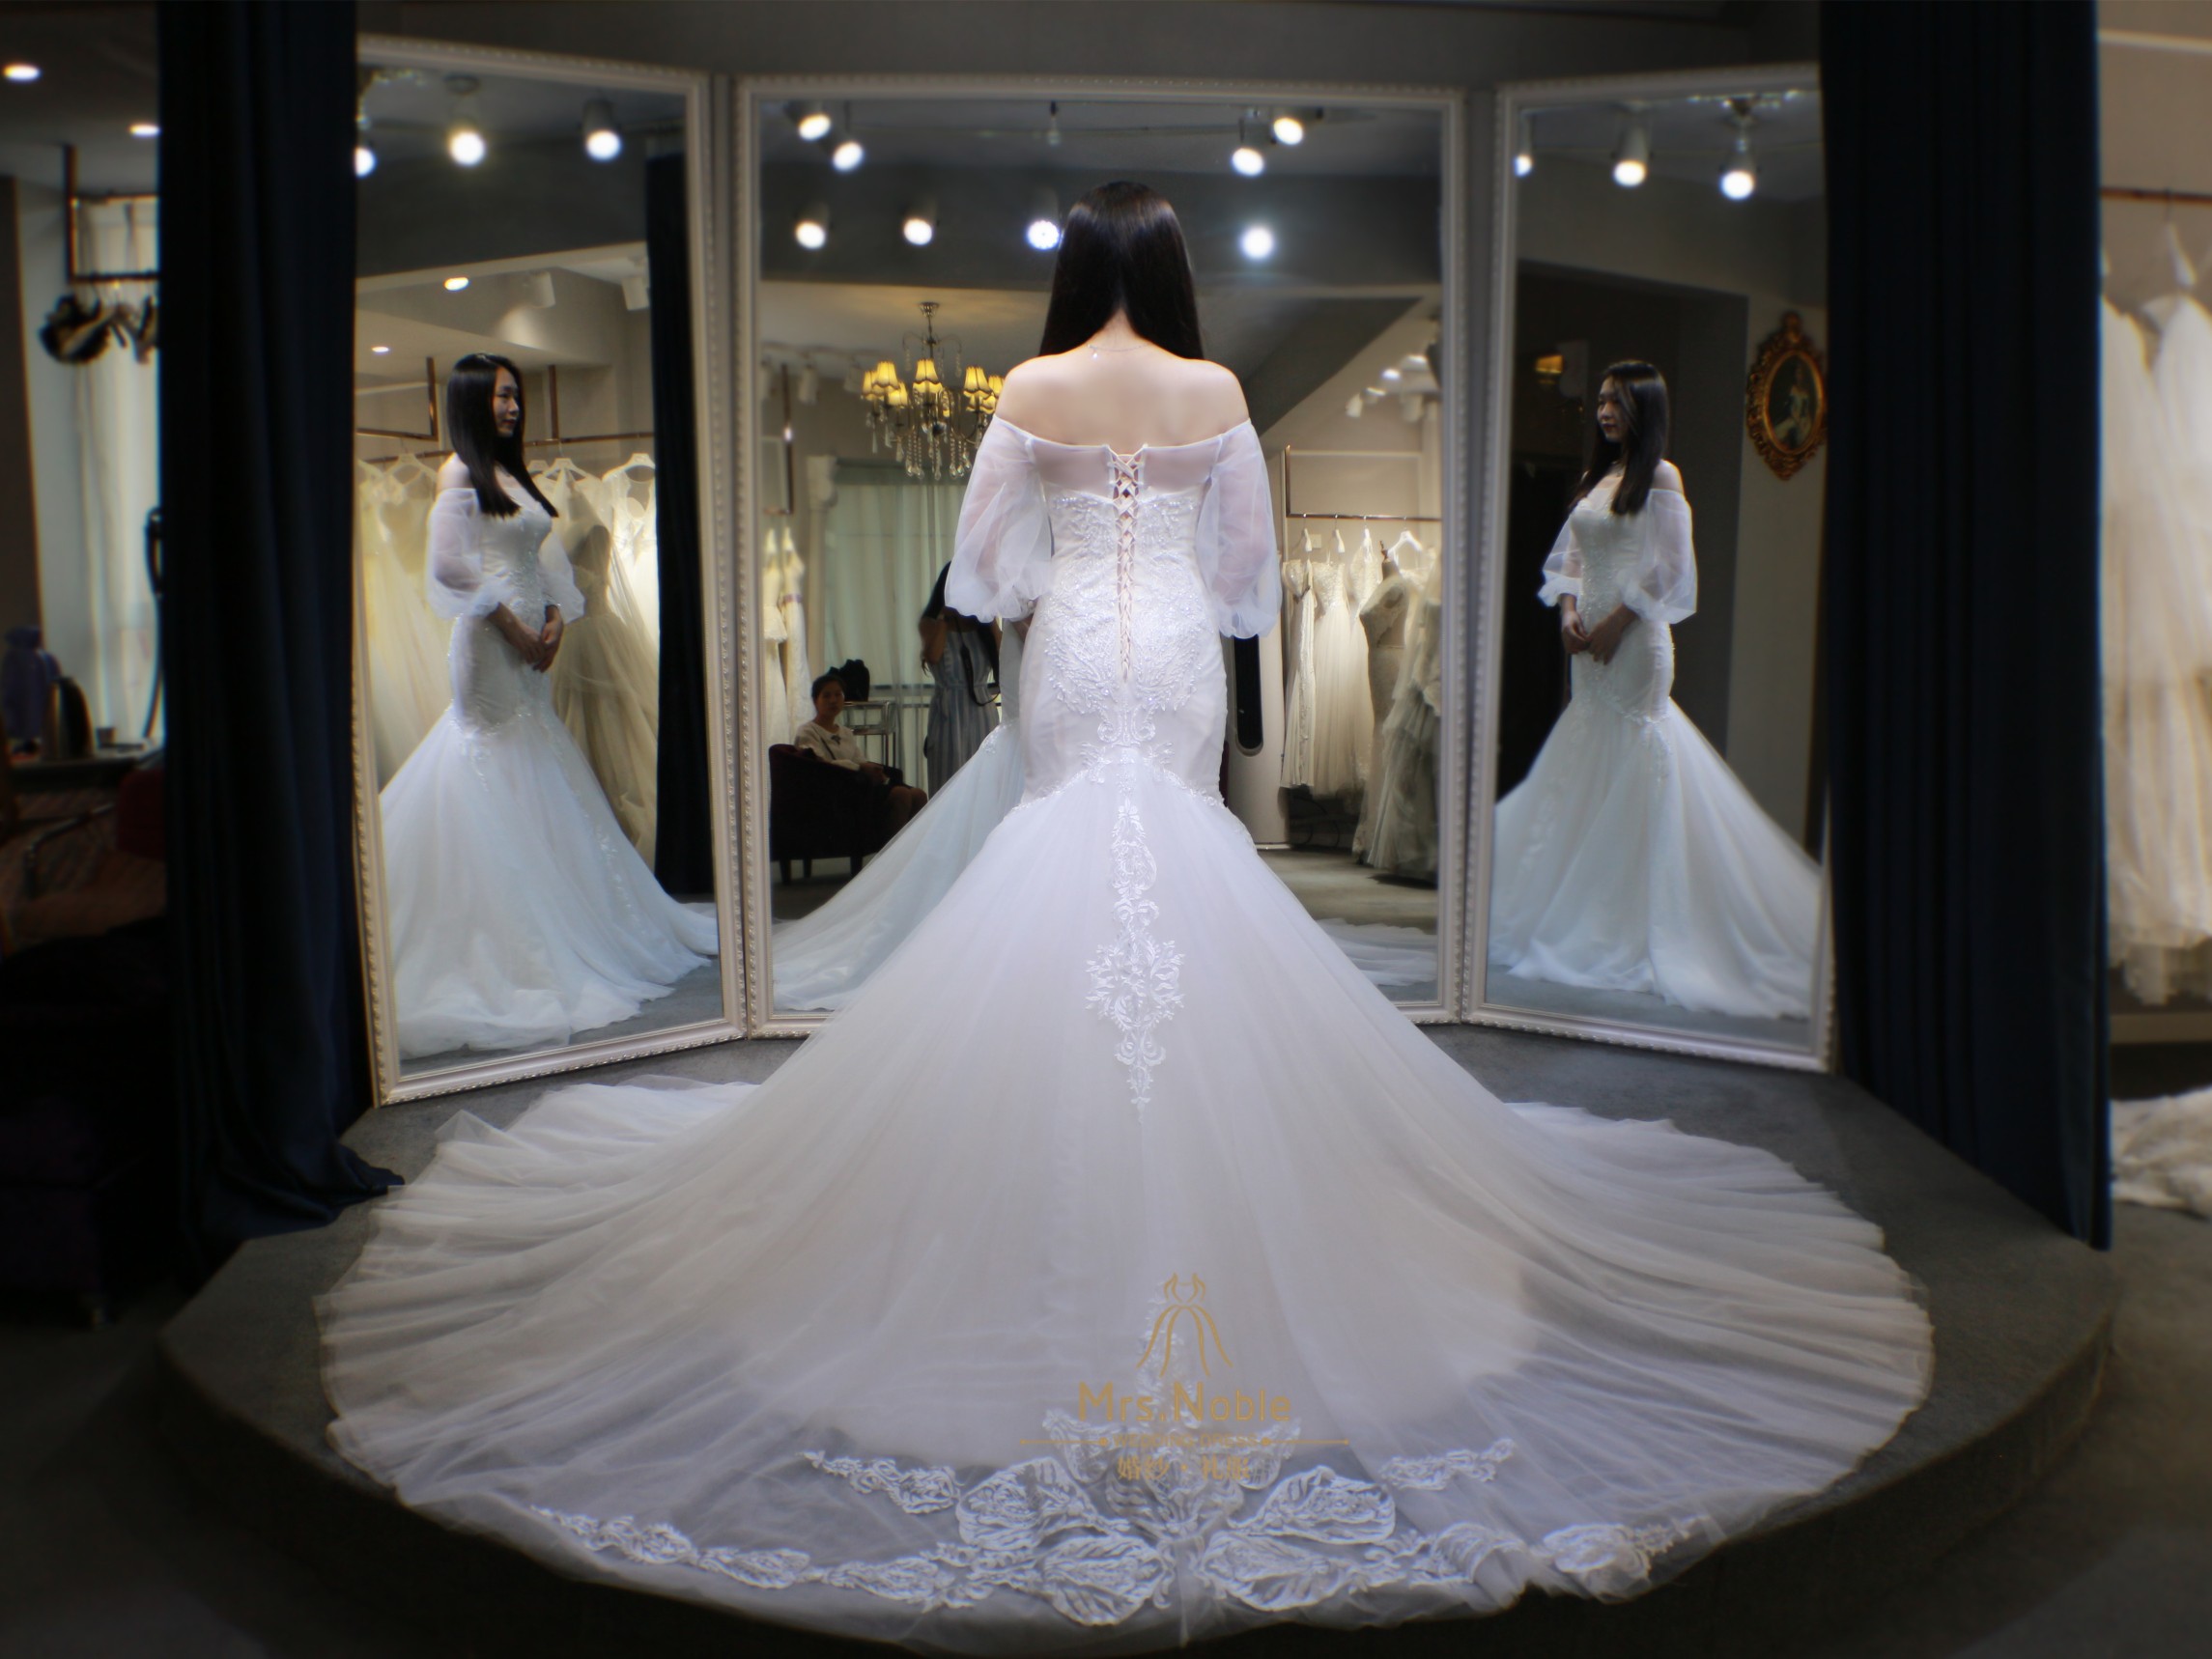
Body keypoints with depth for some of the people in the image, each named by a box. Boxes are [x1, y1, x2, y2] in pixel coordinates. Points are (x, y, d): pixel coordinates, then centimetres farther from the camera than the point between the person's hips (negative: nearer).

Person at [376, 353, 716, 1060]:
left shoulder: (514, 475, 18)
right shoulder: (460, 473, -6)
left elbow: (547, 558, 17)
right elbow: (453, 566, -15)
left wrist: (556, 618, 0)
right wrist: (515, 630, -13)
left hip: (530, 648, 8)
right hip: (492, 650, -8)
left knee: (548, 784, 12)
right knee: (498, 783, -6)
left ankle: (574, 920, 21)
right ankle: (517, 946, -1)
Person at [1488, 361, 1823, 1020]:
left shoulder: (1660, 477, -5)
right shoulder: (1597, 477, 16)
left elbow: (1666, 569, -11)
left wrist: (1613, 623, -14)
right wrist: (1569, 611, -1)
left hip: (1635, 640, -7)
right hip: (1590, 640, 8)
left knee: (1634, 771, -5)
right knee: (1584, 772, 9)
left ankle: (1632, 926, 1)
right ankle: (1590, 918, 18)